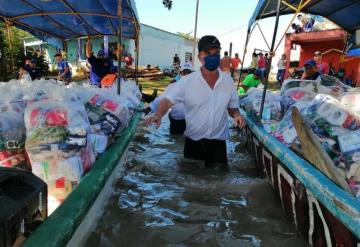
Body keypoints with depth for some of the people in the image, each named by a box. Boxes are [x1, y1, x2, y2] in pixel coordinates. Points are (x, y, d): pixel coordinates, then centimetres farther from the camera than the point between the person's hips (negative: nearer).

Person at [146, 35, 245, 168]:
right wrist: (158, 115, -35)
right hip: (193, 142, -1)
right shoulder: (187, 81, -11)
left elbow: (232, 107, 9)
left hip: (218, 142, 2)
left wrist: (236, 115, -12)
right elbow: (168, 101, -15)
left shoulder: (228, 80, -1)